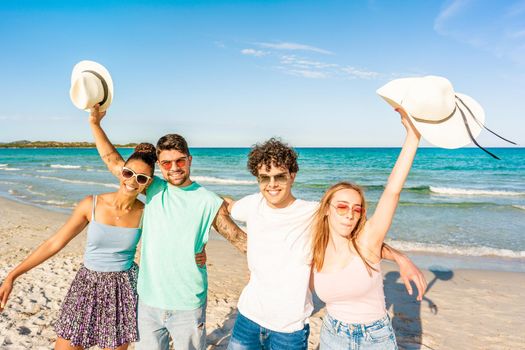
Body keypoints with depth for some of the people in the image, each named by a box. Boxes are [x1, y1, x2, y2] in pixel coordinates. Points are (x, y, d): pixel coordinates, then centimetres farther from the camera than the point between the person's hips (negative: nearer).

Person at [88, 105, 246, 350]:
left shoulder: (209, 202, -9)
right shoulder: (154, 189, 0)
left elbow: (241, 240, -5)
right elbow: (115, 163, 6)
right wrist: (95, 123, 4)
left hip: (187, 306, -3)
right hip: (149, 301, 3)